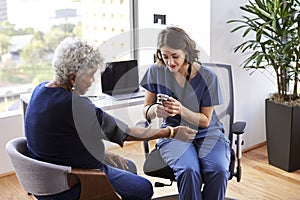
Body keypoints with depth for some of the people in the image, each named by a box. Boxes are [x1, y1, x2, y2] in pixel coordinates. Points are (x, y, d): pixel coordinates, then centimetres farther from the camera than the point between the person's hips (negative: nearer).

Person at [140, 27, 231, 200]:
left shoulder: (207, 77, -10)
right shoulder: (156, 71, -4)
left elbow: (205, 120, -4)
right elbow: (146, 112, 3)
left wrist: (181, 110, -24)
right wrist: (155, 110, -22)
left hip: (207, 133, 0)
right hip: (173, 133, 0)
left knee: (218, 171, -30)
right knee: (188, 170, -32)